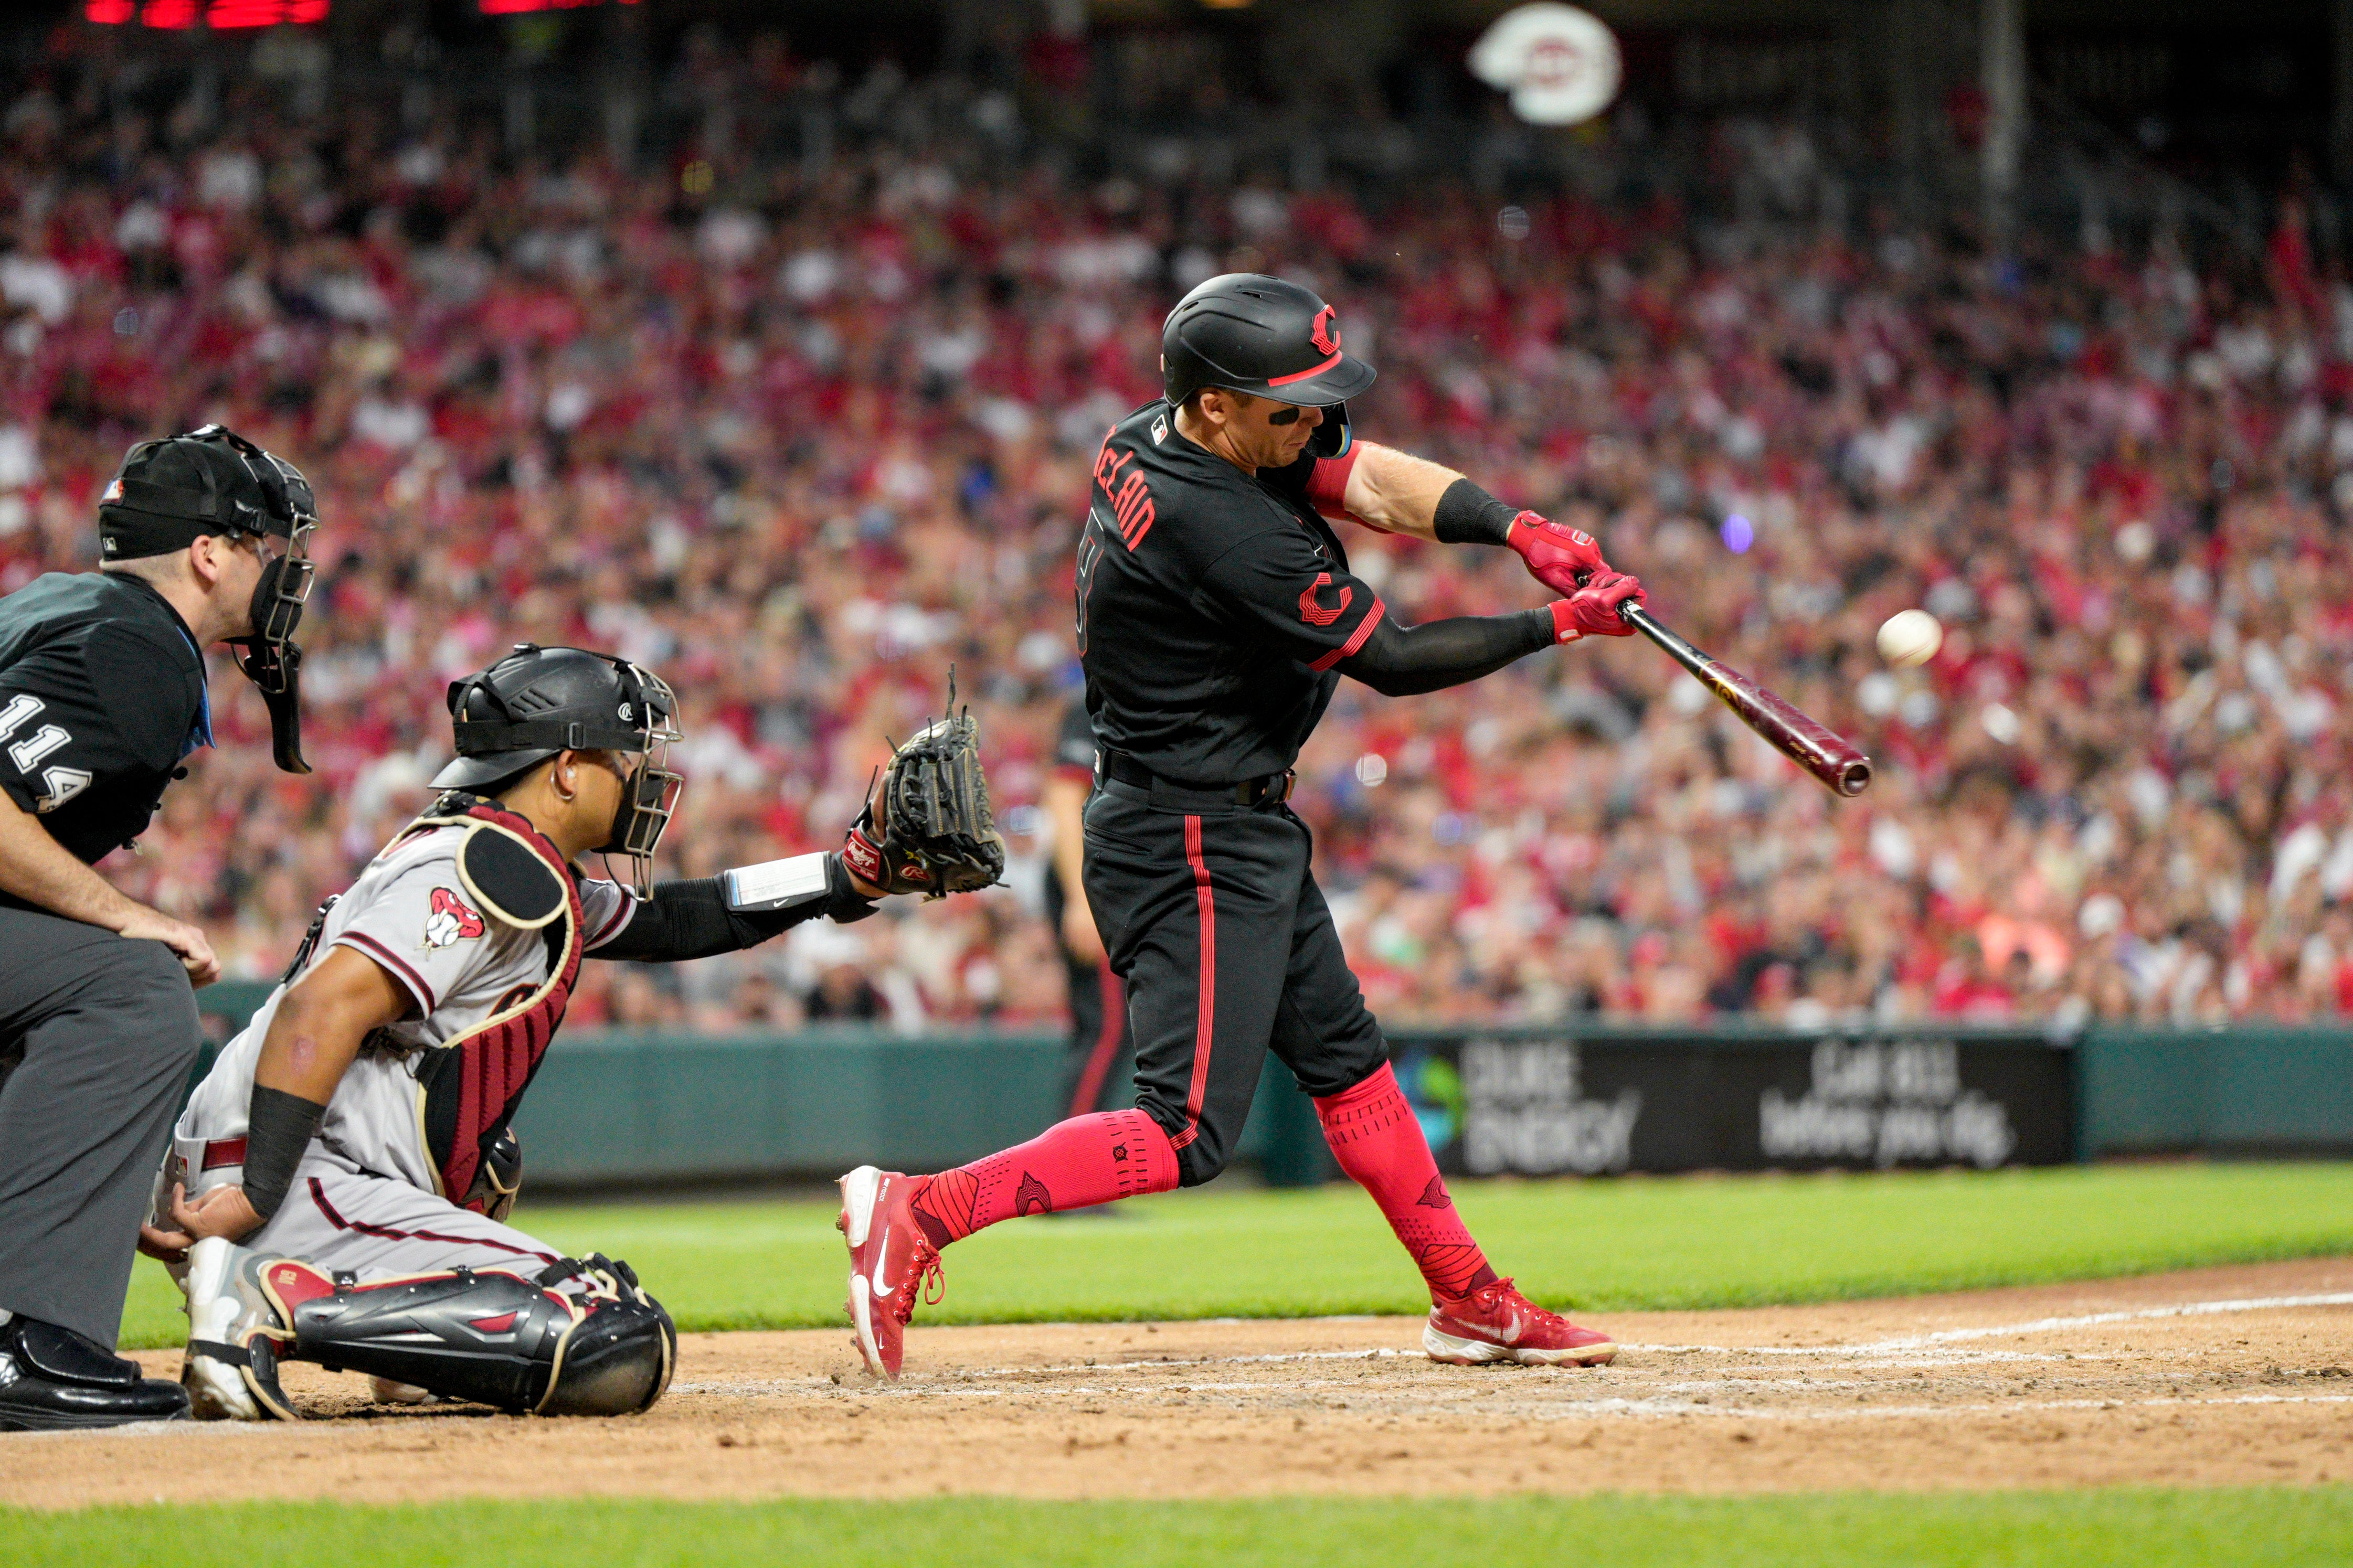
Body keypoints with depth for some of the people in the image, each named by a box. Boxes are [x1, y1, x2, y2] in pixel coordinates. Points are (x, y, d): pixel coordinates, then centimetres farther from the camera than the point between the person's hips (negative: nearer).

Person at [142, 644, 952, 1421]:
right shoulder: (485, 871, -9)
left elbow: (673, 919, 35)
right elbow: (322, 1008, -21)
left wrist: (856, 871, 31)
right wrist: (257, 1195, -27)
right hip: (307, 1190, -11)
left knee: (487, 1159, 41)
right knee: (620, 1349, -22)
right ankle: (277, 1305, -23)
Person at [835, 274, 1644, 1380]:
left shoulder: (1153, 439, 0)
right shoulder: (1228, 532, -27)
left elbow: (1370, 480, 0)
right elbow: (1392, 661, -19)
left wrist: (1517, 530, -15)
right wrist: (1560, 626, -9)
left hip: (1240, 831, 11)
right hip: (1194, 846, -11)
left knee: (1343, 1056, 19)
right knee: (1190, 1134, -12)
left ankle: (1470, 1305, 29)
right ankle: (916, 1211, -14)